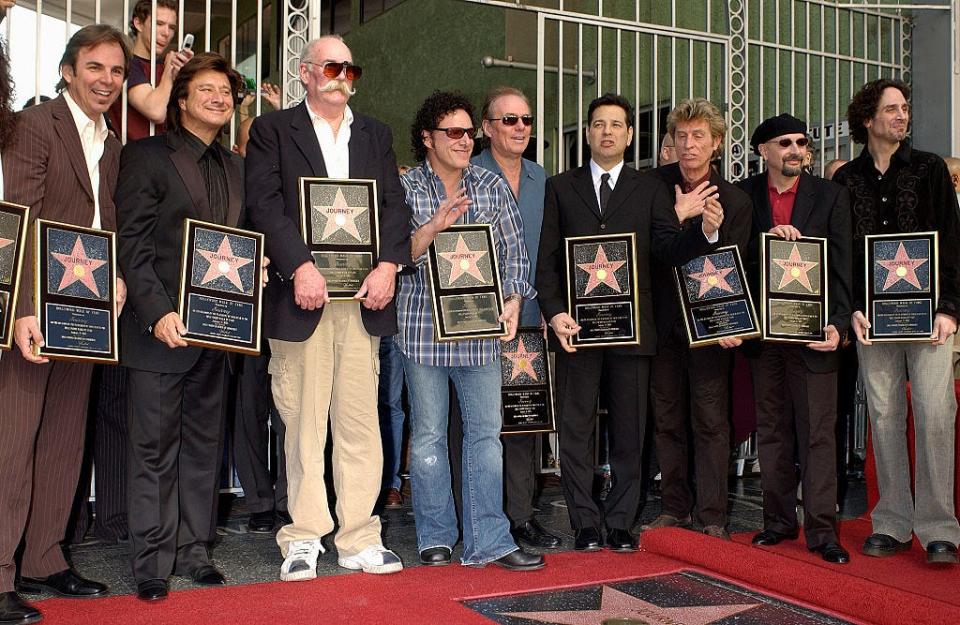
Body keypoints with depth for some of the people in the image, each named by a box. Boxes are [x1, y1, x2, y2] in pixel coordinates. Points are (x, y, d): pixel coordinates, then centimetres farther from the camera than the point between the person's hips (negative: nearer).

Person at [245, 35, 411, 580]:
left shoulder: (376, 135, 19)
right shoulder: (273, 130, 8)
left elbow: (395, 205, 10)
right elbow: (265, 203, -4)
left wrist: (389, 265, -7)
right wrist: (300, 267, -16)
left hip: (363, 296, 3)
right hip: (301, 294, -3)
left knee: (361, 421, 3)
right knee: (303, 422, 1)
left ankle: (360, 539, 11)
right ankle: (304, 539, 10)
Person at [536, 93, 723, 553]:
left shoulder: (650, 191, 12)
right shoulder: (559, 188, 10)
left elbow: (668, 249, 0)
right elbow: (545, 258, 4)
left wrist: (705, 233, -20)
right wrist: (554, 312, -9)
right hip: (576, 326, 0)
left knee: (628, 430, 5)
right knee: (576, 429, 4)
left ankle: (621, 523, 15)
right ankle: (585, 523, 14)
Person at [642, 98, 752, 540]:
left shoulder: (735, 200, 0)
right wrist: (680, 214, -11)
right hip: (661, 318, 2)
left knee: (711, 421, -1)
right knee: (666, 418, 9)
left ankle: (712, 516, 7)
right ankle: (675, 507, 21)